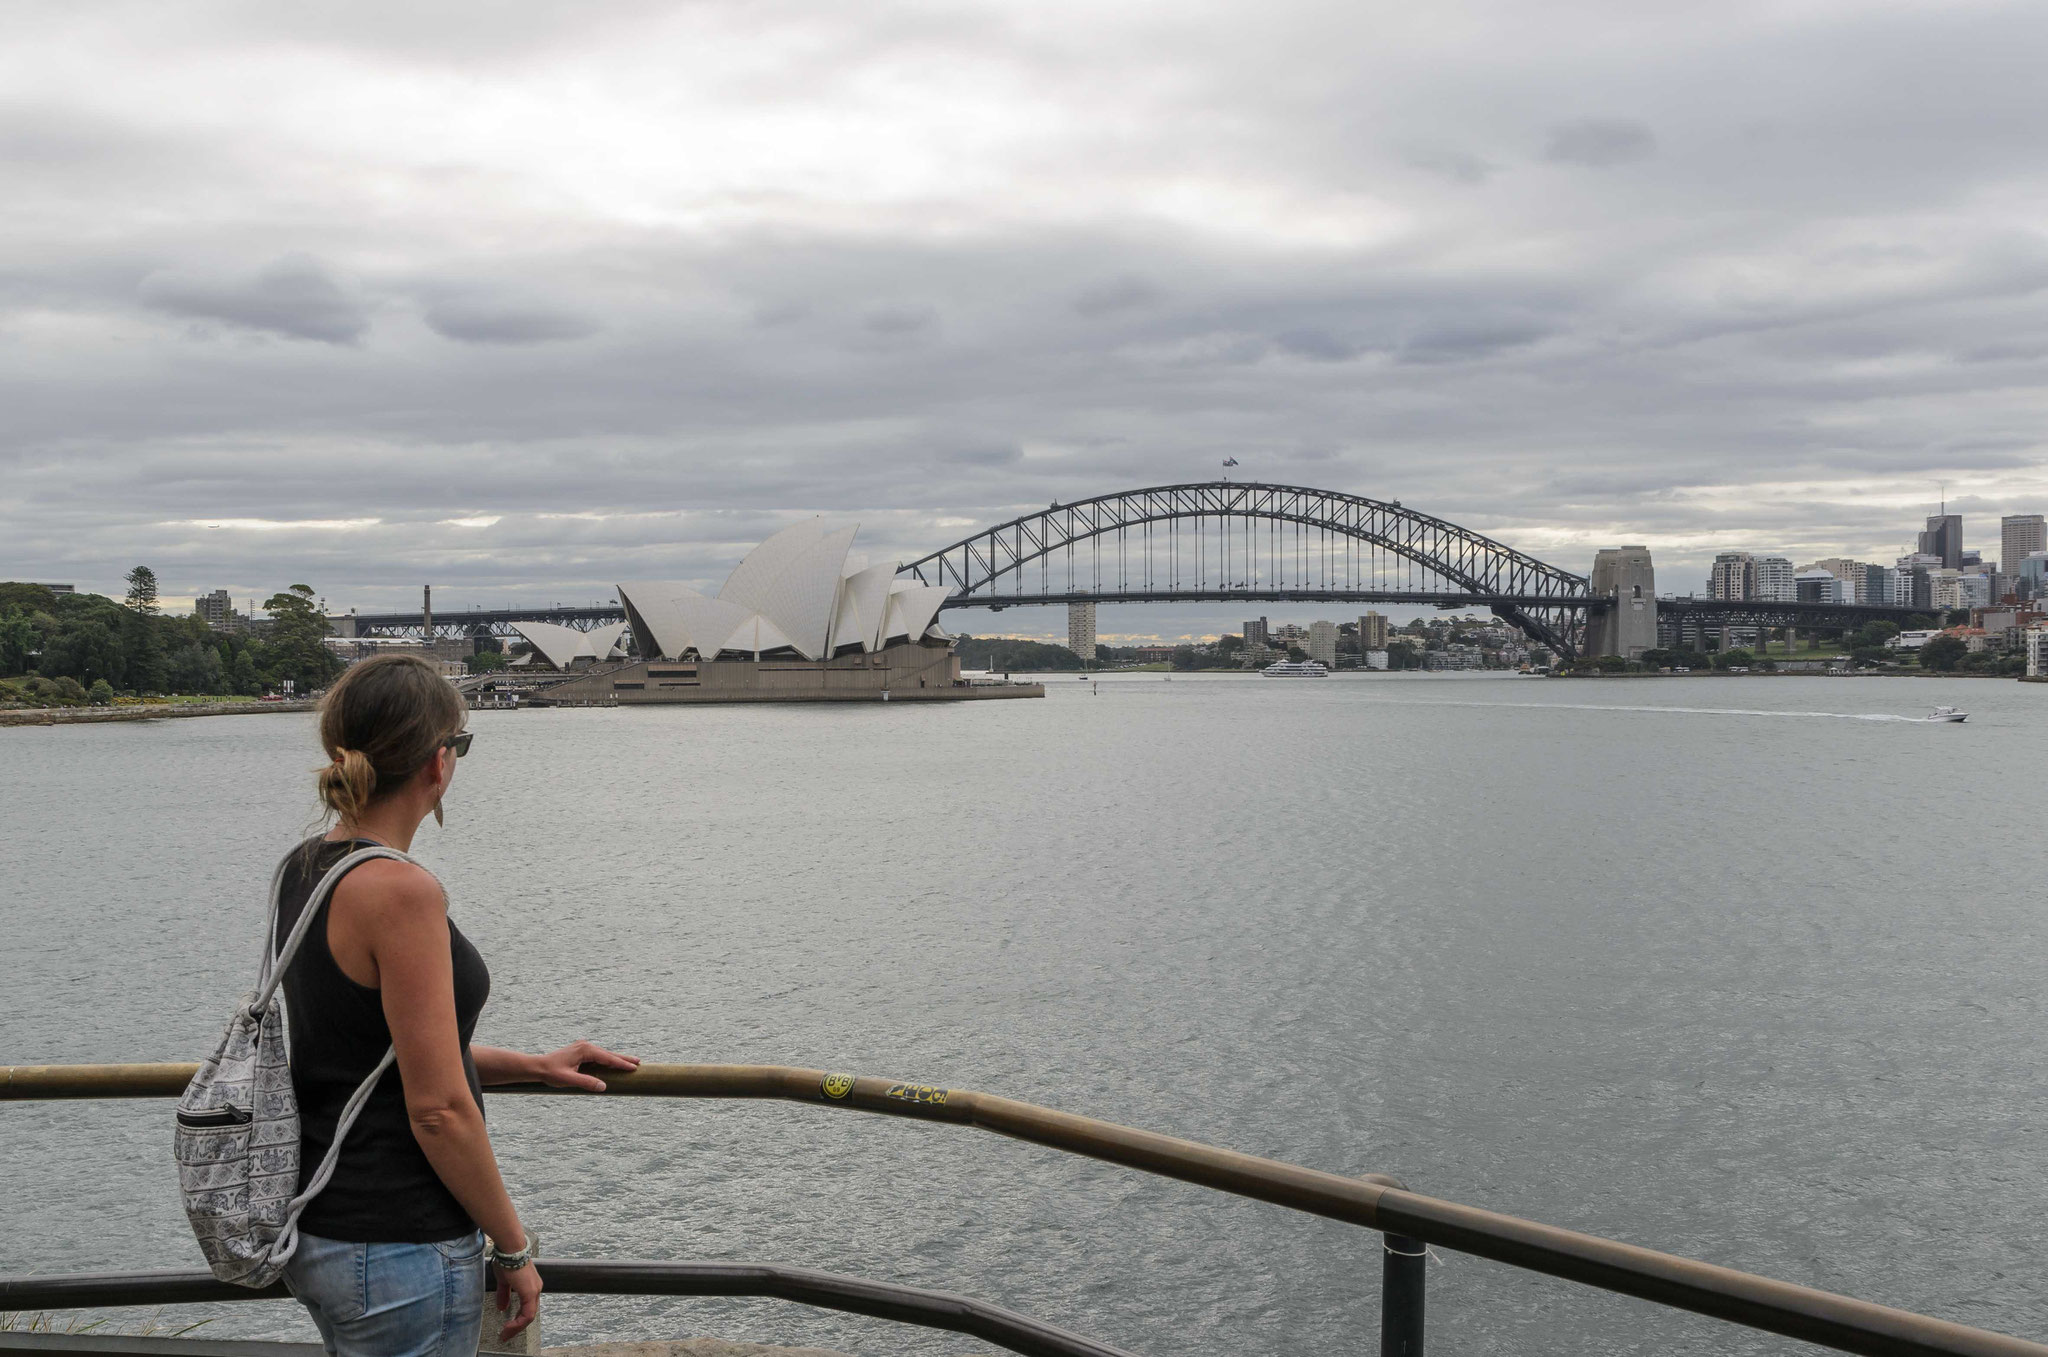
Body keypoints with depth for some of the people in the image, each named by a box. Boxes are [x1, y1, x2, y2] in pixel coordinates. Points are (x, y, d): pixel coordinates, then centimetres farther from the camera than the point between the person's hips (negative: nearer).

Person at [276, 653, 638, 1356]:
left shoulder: (304, 868, 6)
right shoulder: (400, 891, -22)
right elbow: (438, 1108, -21)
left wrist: (534, 1068, 20)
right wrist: (515, 1246, -9)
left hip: (316, 1229, 9)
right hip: (397, 1247, -9)